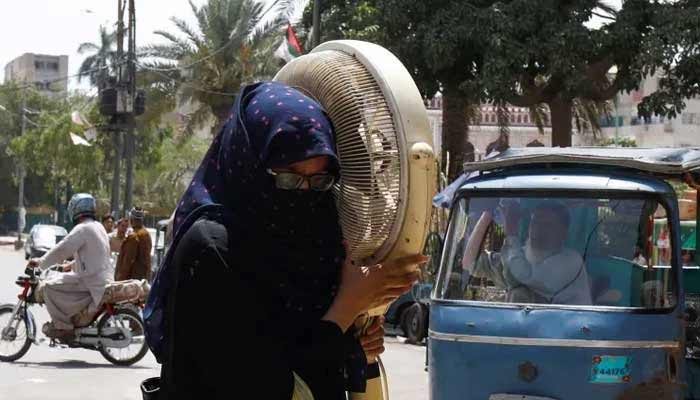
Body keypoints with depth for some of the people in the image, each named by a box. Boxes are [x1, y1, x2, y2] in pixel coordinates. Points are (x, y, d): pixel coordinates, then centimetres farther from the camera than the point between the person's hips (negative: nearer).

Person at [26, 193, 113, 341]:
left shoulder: (82, 229, -14)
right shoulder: (98, 227, 15)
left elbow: (62, 249, -17)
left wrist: (40, 262, -6)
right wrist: (71, 265, 29)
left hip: (92, 283, -10)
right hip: (104, 280, 10)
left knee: (51, 286, -12)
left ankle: (62, 326, -8)